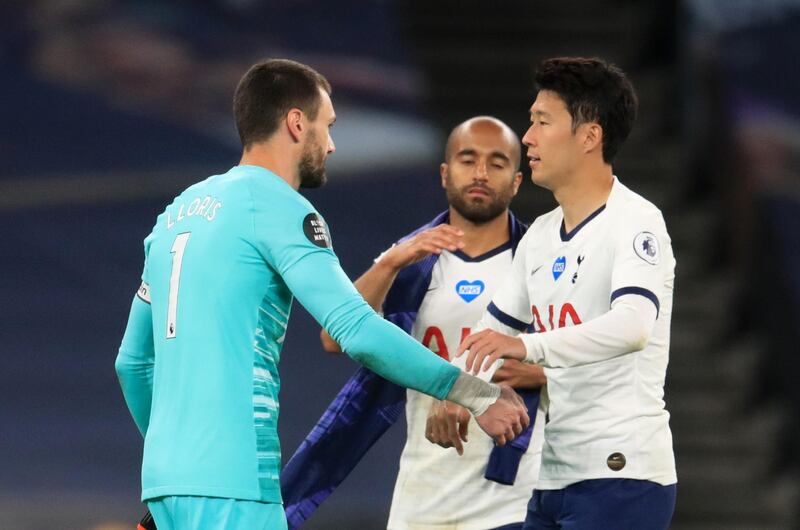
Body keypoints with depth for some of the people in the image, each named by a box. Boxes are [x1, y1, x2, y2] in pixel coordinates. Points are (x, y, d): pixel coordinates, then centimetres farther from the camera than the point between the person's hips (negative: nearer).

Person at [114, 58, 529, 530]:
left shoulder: (178, 212, 19)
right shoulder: (277, 207, -6)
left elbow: (132, 362, 25)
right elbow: (358, 332, -16)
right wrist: (476, 394, -11)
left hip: (166, 473, 9)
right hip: (230, 481, -9)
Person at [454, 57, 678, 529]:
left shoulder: (634, 221, -11)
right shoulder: (541, 235, 16)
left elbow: (633, 326, -28)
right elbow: (489, 335, 22)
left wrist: (527, 347, -41)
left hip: (620, 477, -8)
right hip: (554, 479, 8)